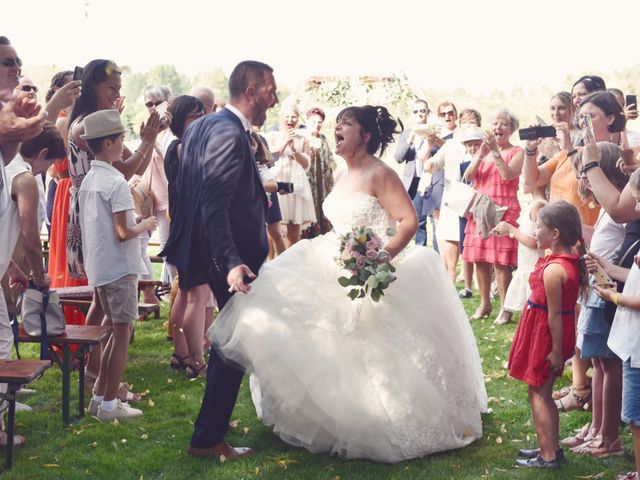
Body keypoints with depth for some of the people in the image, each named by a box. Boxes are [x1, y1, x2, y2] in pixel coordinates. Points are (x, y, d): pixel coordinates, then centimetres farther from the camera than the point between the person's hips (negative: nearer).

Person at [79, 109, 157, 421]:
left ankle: (99, 396, 21)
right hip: (119, 267, -9)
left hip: (98, 267, 9)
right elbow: (123, 232, -20)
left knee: (116, 330, 18)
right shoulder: (116, 182, -17)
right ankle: (109, 404, 5)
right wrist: (145, 225, -3)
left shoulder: (88, 181, 10)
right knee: (122, 333, 0)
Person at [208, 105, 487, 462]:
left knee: (372, 355, -4)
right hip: (339, 272, 9)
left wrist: (384, 256, -35)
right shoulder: (344, 177, 12)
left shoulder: (380, 174, -15)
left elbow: (409, 221, -24)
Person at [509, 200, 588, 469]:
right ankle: (552, 448, 29)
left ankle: (548, 456, 7)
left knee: (537, 394, 3)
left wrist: (557, 350, -16)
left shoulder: (553, 269, -25)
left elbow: (554, 314, -21)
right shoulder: (573, 262, 3)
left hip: (545, 337, -9)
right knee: (544, 394, 19)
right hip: (556, 337, 9)